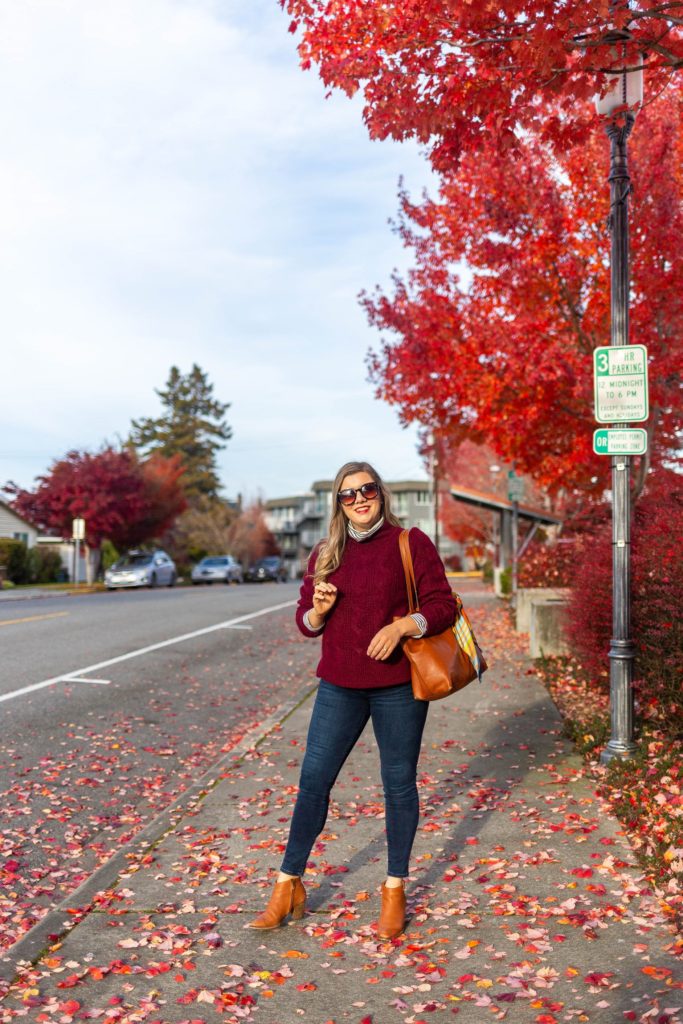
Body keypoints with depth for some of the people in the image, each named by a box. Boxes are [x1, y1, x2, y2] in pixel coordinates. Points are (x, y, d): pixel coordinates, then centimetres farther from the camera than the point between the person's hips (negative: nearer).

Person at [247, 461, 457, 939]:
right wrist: (318, 609, -9)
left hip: (398, 686, -3)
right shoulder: (325, 555, 8)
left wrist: (402, 625, -22)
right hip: (340, 686, 3)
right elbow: (306, 623, 13)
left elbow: (443, 606, -6)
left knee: (399, 783, 7)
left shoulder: (411, 544, -3)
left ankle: (395, 889, 24)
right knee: (313, 779, 4)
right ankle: (289, 885, 19)